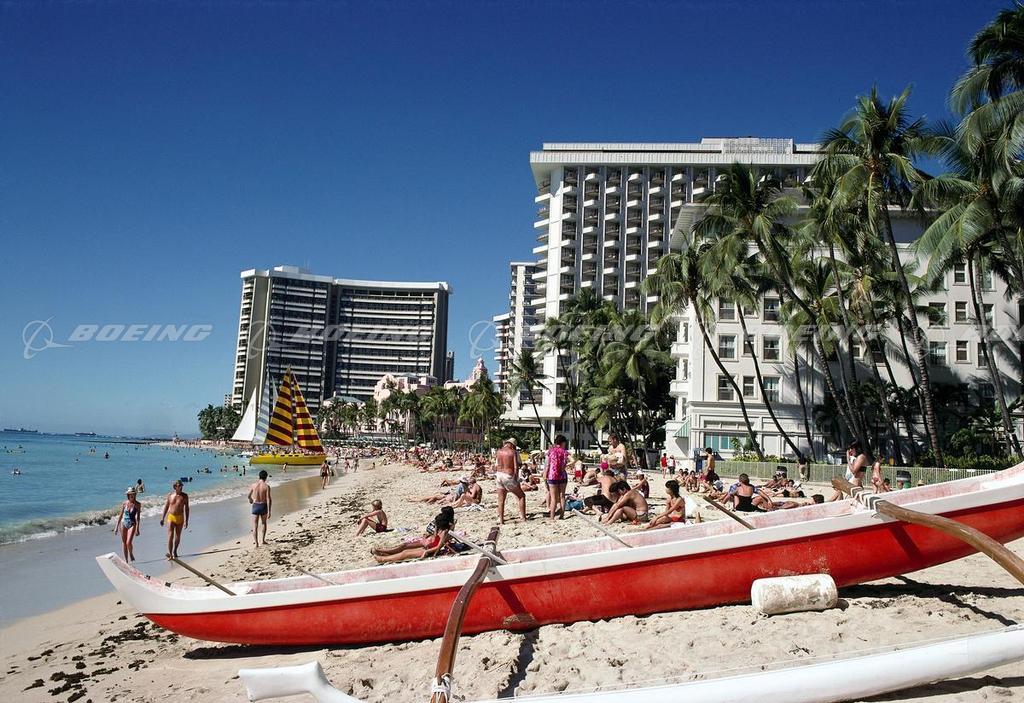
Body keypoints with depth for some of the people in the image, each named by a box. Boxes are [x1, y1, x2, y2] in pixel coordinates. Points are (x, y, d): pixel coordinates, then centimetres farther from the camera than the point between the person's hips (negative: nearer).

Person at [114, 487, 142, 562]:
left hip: (132, 524, -3)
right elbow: (120, 515, 6)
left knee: (128, 543, -15)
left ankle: (131, 555, 14)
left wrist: (137, 528, -10)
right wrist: (117, 527, 6)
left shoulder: (137, 504, -8)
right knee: (124, 543, 9)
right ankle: (126, 560, 23)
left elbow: (138, 517, -7)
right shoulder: (124, 503, -2)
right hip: (124, 523, 3)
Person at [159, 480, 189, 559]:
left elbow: (186, 509, -1)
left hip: (180, 518, 1)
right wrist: (162, 518, 5)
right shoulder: (170, 495, -2)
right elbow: (166, 507, 7)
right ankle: (170, 553, -13)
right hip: (171, 517, -1)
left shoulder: (184, 496, -4)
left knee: (178, 536, 12)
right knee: (170, 536, -11)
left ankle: (175, 551, 30)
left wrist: (186, 521, -5)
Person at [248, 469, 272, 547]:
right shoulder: (266, 486, -11)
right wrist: (269, 511, -13)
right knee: (264, 523, 23)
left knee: (255, 526, 2)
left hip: (255, 506, 1)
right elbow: (268, 499, -15)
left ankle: (256, 543, -8)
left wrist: (250, 500, 38)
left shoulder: (253, 485, -2)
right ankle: (263, 540, 28)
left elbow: (249, 496, 14)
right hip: (263, 506, -1)